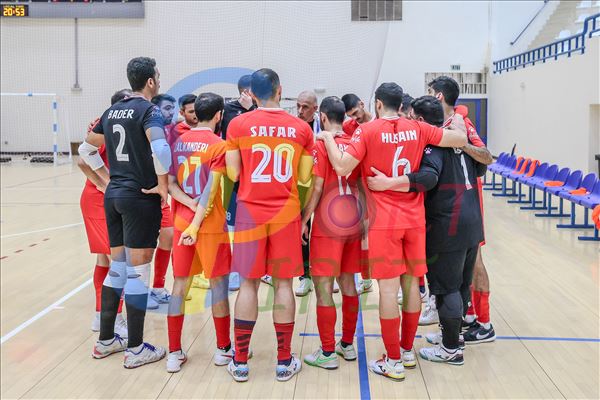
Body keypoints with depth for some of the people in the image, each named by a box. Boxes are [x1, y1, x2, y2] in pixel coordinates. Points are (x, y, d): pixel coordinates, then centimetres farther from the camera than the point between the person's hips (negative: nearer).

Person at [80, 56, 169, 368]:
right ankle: (135, 348, 6)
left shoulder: (112, 111, 12)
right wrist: (164, 185, -17)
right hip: (141, 197, -7)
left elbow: (86, 149, 20)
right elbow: (160, 148, -29)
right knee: (137, 270, -1)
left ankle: (105, 340, 23)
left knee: (117, 267, 15)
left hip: (113, 194, 7)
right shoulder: (148, 111, -11)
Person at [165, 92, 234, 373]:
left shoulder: (179, 141, 7)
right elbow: (211, 190, -17)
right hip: (211, 224, -5)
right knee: (218, 284, 7)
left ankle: (174, 353, 11)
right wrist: (197, 224, -17)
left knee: (180, 285, 9)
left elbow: (170, 184, -1)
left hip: (181, 222, 5)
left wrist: (191, 205, -9)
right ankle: (223, 349, 18)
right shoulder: (219, 145, -10)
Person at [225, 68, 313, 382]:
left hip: (250, 211, 0)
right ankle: (284, 362, 13)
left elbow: (232, 175, -2)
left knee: (248, 282, 7)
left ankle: (240, 362, 12)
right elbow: (304, 178, 4)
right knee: (283, 283, 7)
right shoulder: (301, 128, 1)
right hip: (286, 212, 1)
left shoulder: (238, 125, -3)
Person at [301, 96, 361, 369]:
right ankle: (347, 345, 23)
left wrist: (304, 220, -6)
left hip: (327, 226, -6)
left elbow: (317, 188, -13)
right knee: (348, 284, 14)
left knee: (323, 287, 0)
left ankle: (327, 353, 4)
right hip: (353, 223, 6)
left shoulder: (321, 144, -9)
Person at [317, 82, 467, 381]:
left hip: (383, 221, -4)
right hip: (414, 218, 4)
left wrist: (328, 138, 0)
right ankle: (408, 350, 26)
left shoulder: (367, 131, -7)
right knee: (411, 283, 13)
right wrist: (457, 119, 24)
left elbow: (342, 168, -16)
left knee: (388, 287, 0)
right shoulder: (417, 129, 2)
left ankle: (393, 362, 6)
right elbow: (460, 139, 3)